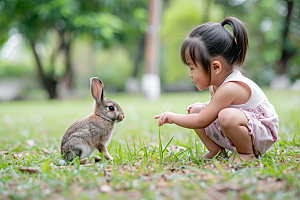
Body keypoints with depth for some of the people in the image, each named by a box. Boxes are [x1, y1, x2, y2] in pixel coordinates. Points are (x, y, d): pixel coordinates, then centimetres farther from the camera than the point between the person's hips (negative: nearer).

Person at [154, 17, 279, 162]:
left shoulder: (230, 88, -31)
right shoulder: (216, 83, -2)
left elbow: (201, 122, -27)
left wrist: (173, 117, -14)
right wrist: (204, 107, 2)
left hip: (262, 132, -9)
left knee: (227, 117, -40)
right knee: (195, 111, 3)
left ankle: (247, 153, -15)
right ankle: (216, 151, 8)